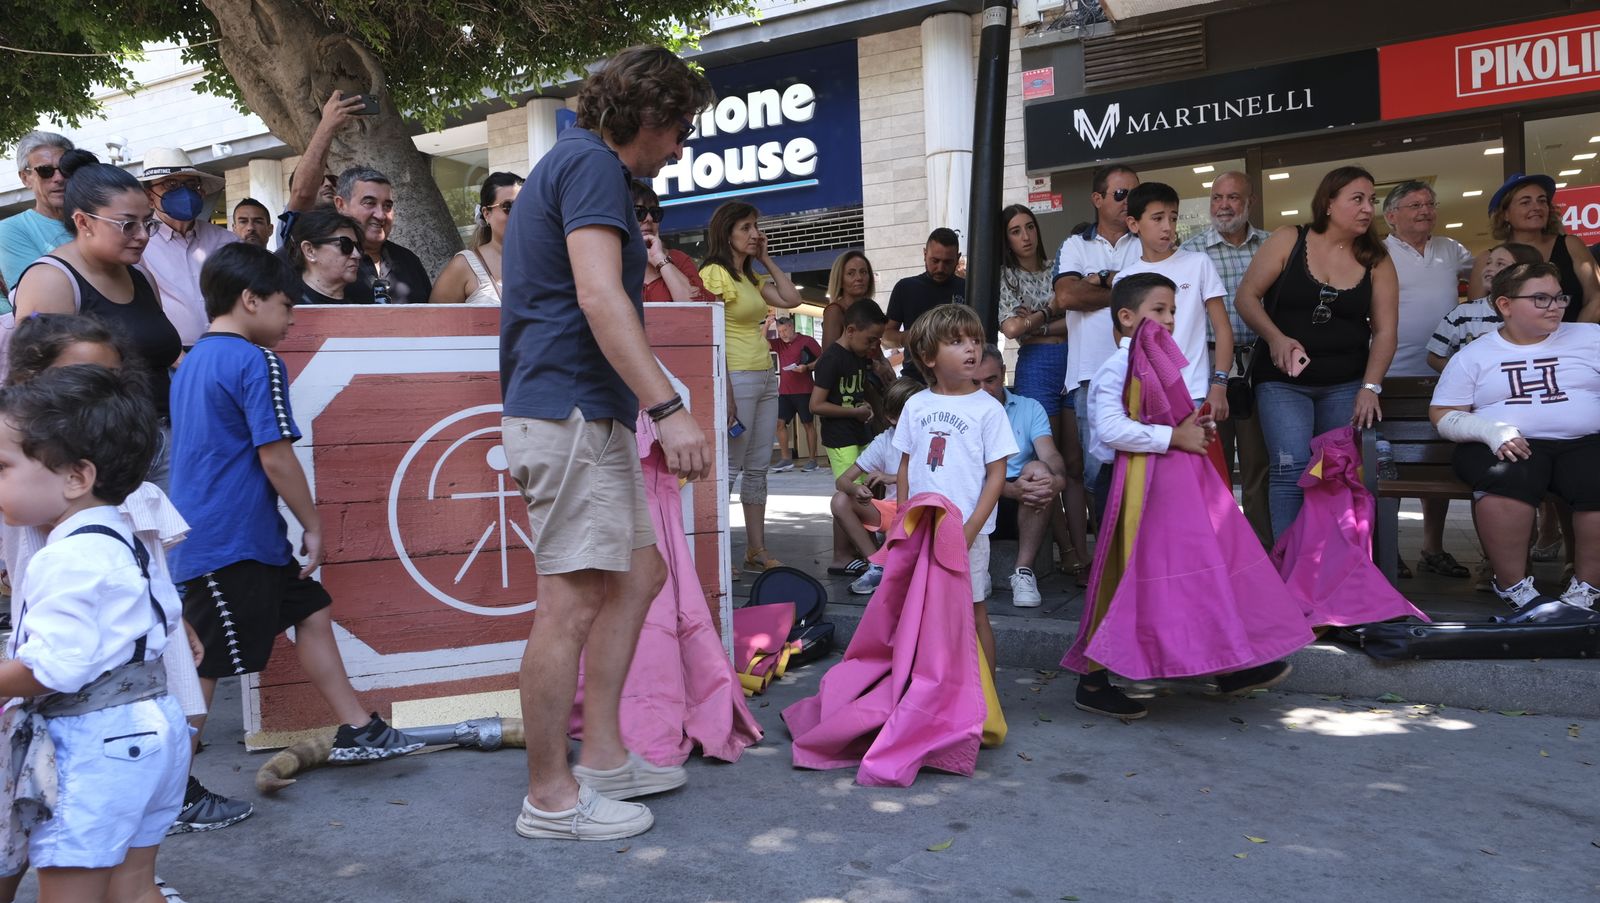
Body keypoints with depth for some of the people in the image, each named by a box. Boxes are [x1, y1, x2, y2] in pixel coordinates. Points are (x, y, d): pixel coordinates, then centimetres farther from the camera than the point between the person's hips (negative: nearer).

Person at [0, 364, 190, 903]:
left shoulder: (70, 558, -19)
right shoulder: (129, 542, 12)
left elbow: (54, 665, -25)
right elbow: (164, 640, 17)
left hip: (92, 748, -10)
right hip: (148, 729, 10)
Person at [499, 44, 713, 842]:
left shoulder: (572, 162, 23)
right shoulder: (592, 164, -10)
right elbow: (598, 297, -23)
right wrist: (667, 407, -27)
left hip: (586, 416, 11)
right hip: (571, 412, -11)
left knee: (640, 574, 14)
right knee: (572, 602, -6)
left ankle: (602, 756, 20)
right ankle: (550, 797, 3)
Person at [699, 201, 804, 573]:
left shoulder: (751, 277, 18)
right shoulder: (715, 273, -8)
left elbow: (791, 299, 13)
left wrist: (766, 259, 13)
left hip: (765, 378, 9)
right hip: (736, 378, -9)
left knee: (758, 468, 10)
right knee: (729, 467, -7)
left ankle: (757, 551, 15)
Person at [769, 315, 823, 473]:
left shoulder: (806, 341, -2)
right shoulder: (779, 343, 13)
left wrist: (807, 367, -17)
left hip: (803, 390, -5)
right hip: (784, 391, 6)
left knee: (808, 424, -1)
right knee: (779, 422, -1)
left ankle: (812, 460, 2)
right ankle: (785, 459, 5)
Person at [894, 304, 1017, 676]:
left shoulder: (987, 408, -5)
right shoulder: (916, 405, 5)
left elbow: (996, 475, -6)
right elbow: (905, 467, 12)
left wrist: (970, 529, -12)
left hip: (966, 532, -3)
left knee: (973, 611, 5)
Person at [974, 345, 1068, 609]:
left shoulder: (1029, 408, 7)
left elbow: (1050, 455, -9)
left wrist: (1058, 479, -35)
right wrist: (1011, 490, -32)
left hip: (1024, 511, 2)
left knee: (1037, 470, -30)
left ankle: (1024, 572, -25)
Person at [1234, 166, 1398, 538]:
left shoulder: (1377, 262, 3)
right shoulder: (1288, 241, -3)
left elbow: (1384, 331, 1)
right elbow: (1247, 297, -3)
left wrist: (1370, 387, -10)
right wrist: (1276, 338, -18)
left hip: (1345, 384, 3)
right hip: (1283, 379, -3)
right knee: (1292, 468, -15)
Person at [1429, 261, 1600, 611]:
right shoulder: (1474, 355, 13)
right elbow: (1442, 415, 8)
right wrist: (1491, 430, -12)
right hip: (1508, 447, -1)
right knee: (1507, 477, -36)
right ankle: (1513, 585, -20)